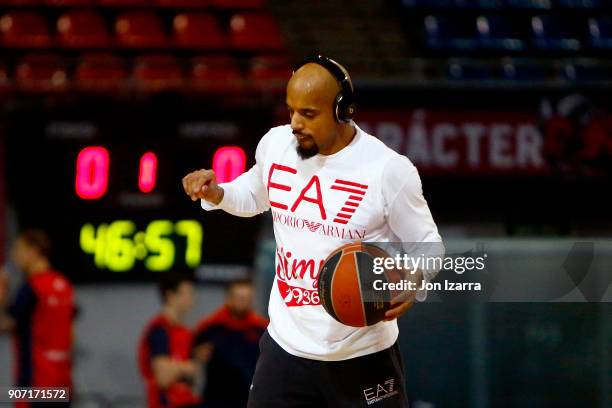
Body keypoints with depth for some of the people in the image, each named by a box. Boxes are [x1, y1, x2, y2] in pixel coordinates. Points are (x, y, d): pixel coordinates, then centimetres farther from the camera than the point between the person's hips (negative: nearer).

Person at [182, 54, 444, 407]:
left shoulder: (389, 169, -16)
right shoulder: (275, 144, -1)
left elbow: (427, 243, -5)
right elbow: (254, 195, 21)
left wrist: (413, 279, -27)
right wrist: (216, 194, 0)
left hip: (362, 355, -4)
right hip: (286, 346, 4)